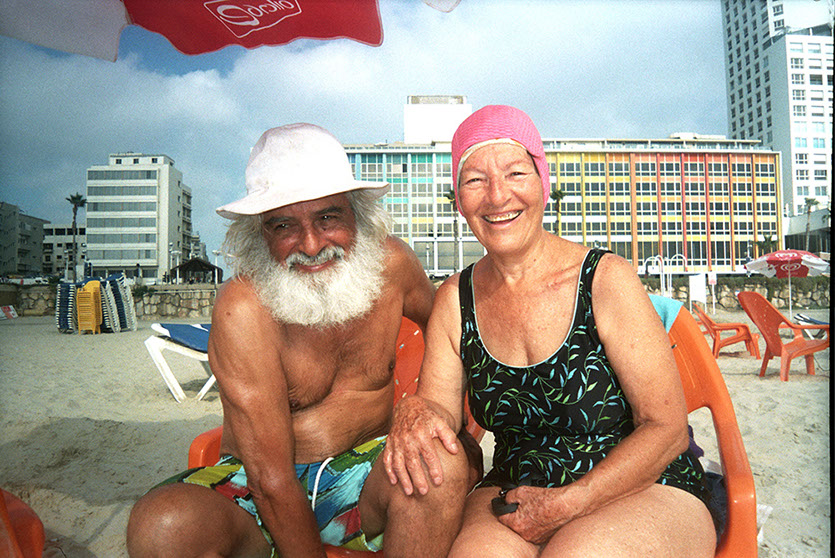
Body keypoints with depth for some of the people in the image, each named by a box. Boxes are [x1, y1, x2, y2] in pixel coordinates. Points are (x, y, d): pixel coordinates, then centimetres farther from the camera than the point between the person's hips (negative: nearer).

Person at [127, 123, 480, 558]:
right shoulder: (242, 311, -22)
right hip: (257, 493, -1)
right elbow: (272, 480, -21)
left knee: (444, 466, -29)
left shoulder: (391, 263, -10)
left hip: (366, 469, 2)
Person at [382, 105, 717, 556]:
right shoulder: (455, 300, -1)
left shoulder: (606, 280, -12)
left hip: (645, 492, -1)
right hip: (515, 494, 2)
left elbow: (667, 428, -11)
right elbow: (439, 407, -1)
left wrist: (568, 503, -19)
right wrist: (413, 413, -25)